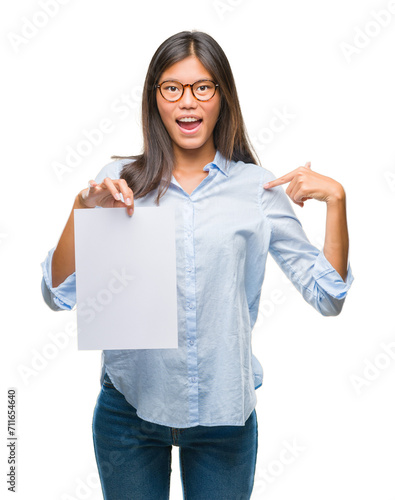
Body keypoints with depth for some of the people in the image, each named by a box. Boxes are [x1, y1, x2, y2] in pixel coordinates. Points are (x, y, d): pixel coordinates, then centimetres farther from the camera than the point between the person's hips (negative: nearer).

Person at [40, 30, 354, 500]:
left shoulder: (256, 186, -2)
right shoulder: (120, 180, -2)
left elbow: (327, 298, -3)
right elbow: (58, 295, -6)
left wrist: (335, 198, -12)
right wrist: (84, 206, -18)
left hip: (224, 411, 0)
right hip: (129, 406, 1)